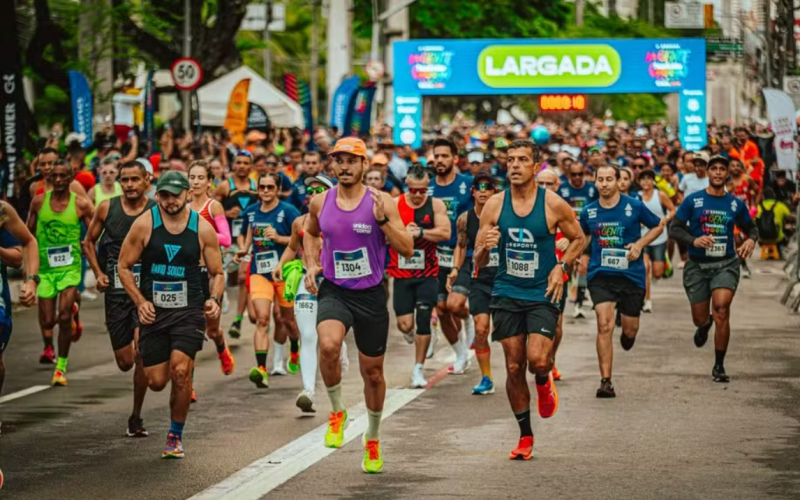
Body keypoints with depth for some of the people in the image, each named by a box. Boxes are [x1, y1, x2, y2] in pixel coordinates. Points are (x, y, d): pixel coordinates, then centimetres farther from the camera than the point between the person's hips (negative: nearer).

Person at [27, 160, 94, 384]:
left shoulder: (81, 204, -3)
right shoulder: (39, 202, 2)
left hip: (70, 267, -2)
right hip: (44, 267, 2)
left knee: (64, 317, -16)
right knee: (47, 321, 0)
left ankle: (61, 366, -1)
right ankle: (48, 346, 37)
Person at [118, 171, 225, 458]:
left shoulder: (203, 229, -1)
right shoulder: (145, 224, -4)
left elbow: (217, 273, 8)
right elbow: (124, 266, 4)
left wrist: (214, 299, -11)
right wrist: (140, 302, -7)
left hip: (189, 310, -1)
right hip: (153, 310, 1)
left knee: (180, 371, -19)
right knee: (156, 382, 0)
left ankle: (176, 437, -1)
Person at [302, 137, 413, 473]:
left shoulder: (381, 202, -7)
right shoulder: (320, 202, 1)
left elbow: (407, 250, -10)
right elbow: (309, 232, 24)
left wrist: (383, 221, -24)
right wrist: (311, 264, 8)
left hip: (370, 294, 0)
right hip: (333, 291, 0)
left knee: (373, 372, 11)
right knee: (328, 346, -31)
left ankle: (373, 439, 34)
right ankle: (337, 411, -5)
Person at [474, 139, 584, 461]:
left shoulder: (553, 205, -7)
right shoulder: (494, 205, -1)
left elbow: (578, 238, 9)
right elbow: (478, 261, 3)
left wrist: (561, 268, -7)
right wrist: (484, 247, -20)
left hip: (542, 294, -2)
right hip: (506, 294, 2)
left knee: (537, 359, -20)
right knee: (514, 367, 3)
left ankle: (544, 382, 18)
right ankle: (525, 435, 18)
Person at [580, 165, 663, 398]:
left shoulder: (634, 207, -5)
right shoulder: (589, 212, 2)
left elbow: (658, 226, 9)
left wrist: (639, 244, -6)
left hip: (631, 274, 0)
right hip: (600, 274, 0)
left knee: (630, 329, 9)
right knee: (604, 325, -16)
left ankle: (627, 333, 51)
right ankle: (605, 381, -13)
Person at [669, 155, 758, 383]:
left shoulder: (736, 204, 4)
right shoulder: (693, 200, -2)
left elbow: (751, 228, 18)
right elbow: (674, 228, -3)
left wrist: (751, 240, -6)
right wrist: (694, 240, -21)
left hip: (726, 264, 0)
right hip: (697, 265, 0)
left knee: (721, 308, -22)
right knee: (699, 319, 7)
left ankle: (719, 366, -11)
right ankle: (705, 325, 50)